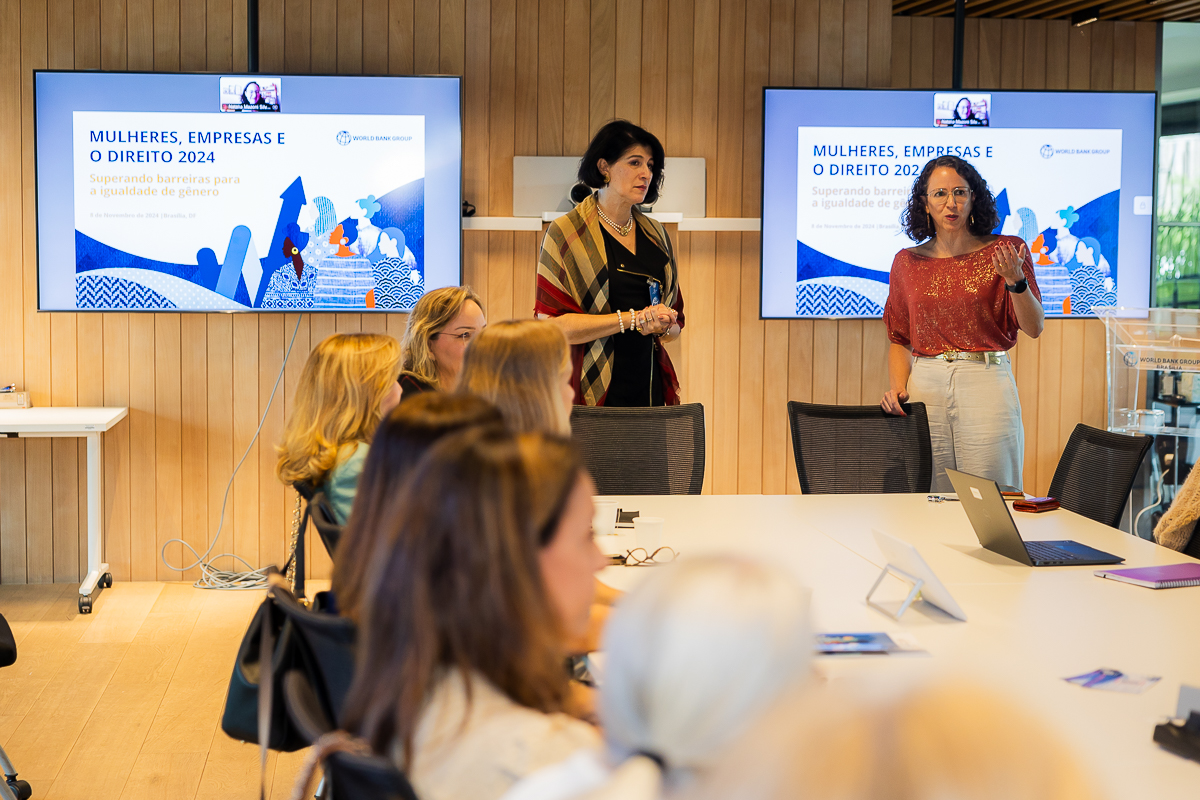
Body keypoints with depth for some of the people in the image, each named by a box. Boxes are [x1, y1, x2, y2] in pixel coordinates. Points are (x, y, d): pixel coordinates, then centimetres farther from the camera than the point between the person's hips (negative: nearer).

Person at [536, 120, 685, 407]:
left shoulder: (655, 235, 16)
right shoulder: (566, 232, -1)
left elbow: (676, 325, 21)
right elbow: (553, 324, -11)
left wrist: (663, 325, -3)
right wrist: (633, 319, -12)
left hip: (650, 391, 5)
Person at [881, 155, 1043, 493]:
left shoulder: (1004, 251, 3)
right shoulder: (907, 262, 9)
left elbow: (1034, 328, -2)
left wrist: (1016, 281, -18)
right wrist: (897, 386, -1)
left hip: (986, 388, -2)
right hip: (925, 387, 2)